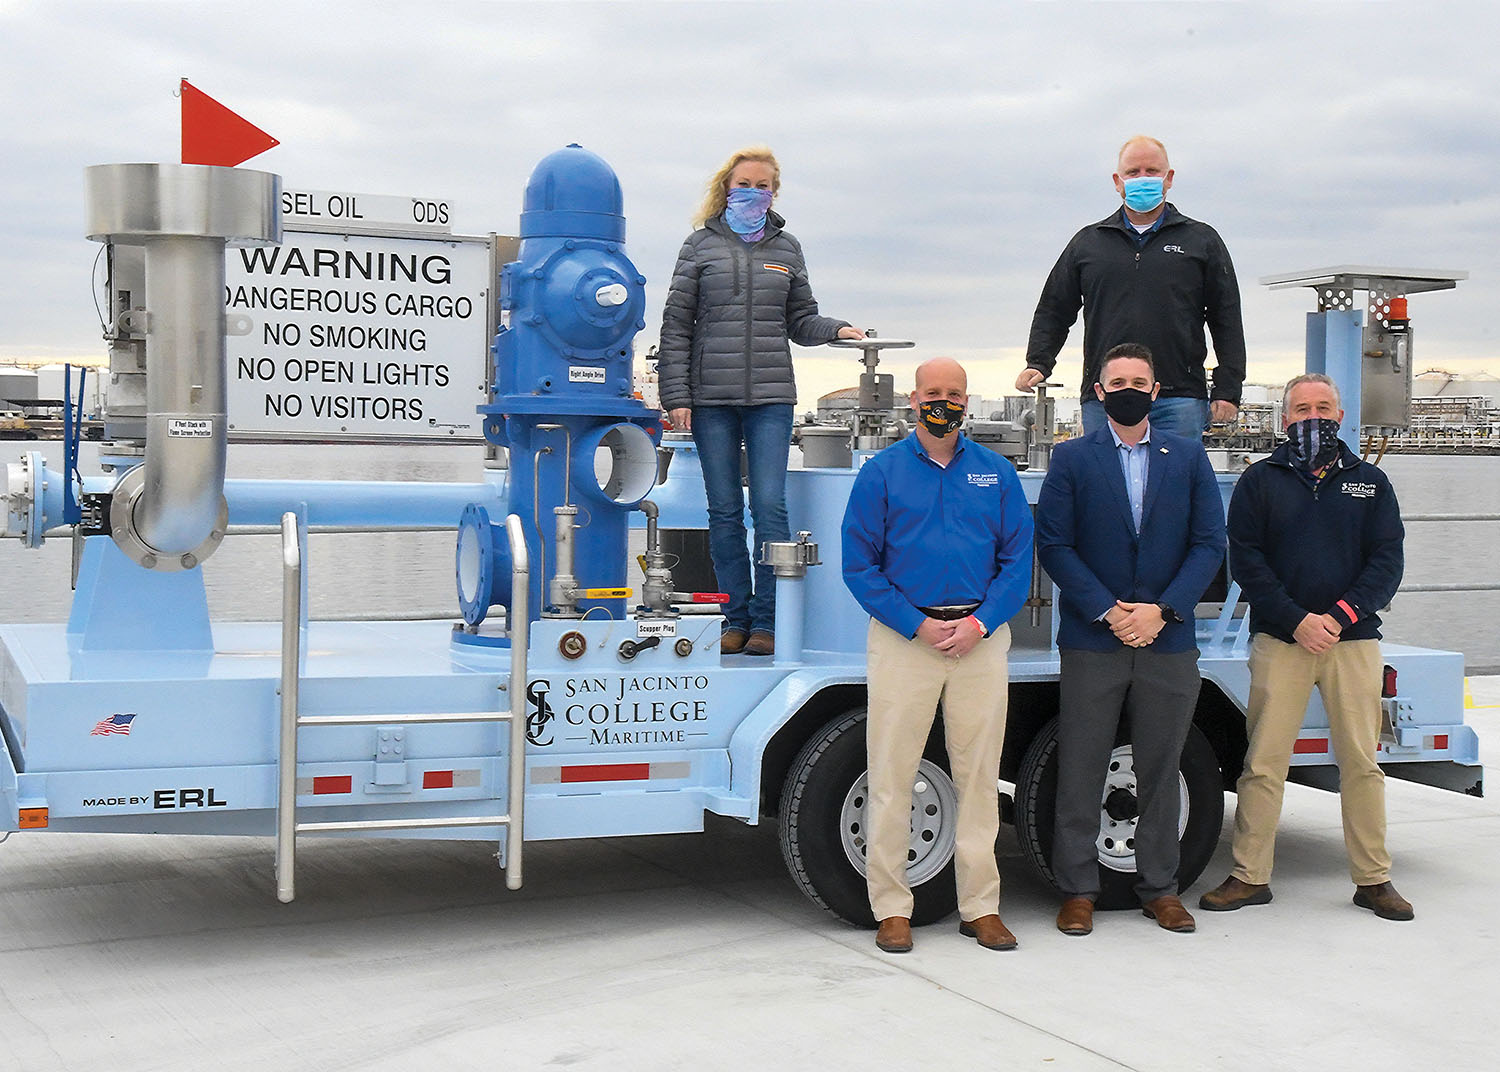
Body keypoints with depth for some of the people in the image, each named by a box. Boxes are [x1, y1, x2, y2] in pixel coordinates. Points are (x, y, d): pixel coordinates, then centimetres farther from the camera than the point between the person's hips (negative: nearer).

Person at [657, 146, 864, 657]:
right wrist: (675, 395, -3)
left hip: (771, 396, 0)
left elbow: (800, 320, 15)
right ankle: (736, 618, 12)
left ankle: (767, 620, 2)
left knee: (769, 506, -7)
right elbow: (677, 324, 5)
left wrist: (836, 329, -6)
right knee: (725, 511, 4)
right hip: (711, 397, 0)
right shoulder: (701, 244, 7)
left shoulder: (786, 249, 12)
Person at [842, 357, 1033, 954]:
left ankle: (980, 906, 13)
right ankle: (891, 909, 7)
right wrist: (918, 626, -9)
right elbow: (860, 565, 1)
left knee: (979, 774, 5)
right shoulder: (882, 472, 4)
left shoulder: (996, 473, 10)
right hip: (903, 636, -2)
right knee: (892, 774, -2)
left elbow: (1017, 560, 8)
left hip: (981, 636, 2)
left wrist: (979, 624, -7)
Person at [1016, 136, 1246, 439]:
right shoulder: (1087, 242, 16)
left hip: (1178, 402, -1)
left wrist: (1227, 392, 1)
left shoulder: (1201, 240, 12)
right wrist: (1037, 363, 2)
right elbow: (1054, 311, 19)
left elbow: (1227, 320, 9)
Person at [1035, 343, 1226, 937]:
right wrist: (1106, 610, -12)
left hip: (1168, 643, 2)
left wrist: (1161, 610, -9)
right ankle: (1077, 890, 10)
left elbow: (1208, 543, 3)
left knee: (1161, 771, 9)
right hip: (1092, 643, -1)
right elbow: (1054, 545, -2)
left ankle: (1159, 887, 19)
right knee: (1079, 773, 1)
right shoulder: (1072, 458, 4)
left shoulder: (1189, 457, 8)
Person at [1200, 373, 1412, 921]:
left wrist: (1340, 616, -11)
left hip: (1353, 639, 1)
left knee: (1361, 761, 2)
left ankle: (1373, 879, 11)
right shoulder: (1259, 481, 8)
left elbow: (1387, 561, 4)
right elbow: (1245, 560, 0)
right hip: (1279, 640, -1)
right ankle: (1250, 876, 5)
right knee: (1263, 762, -2)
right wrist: (1297, 621, -11)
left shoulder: (1370, 482, 12)